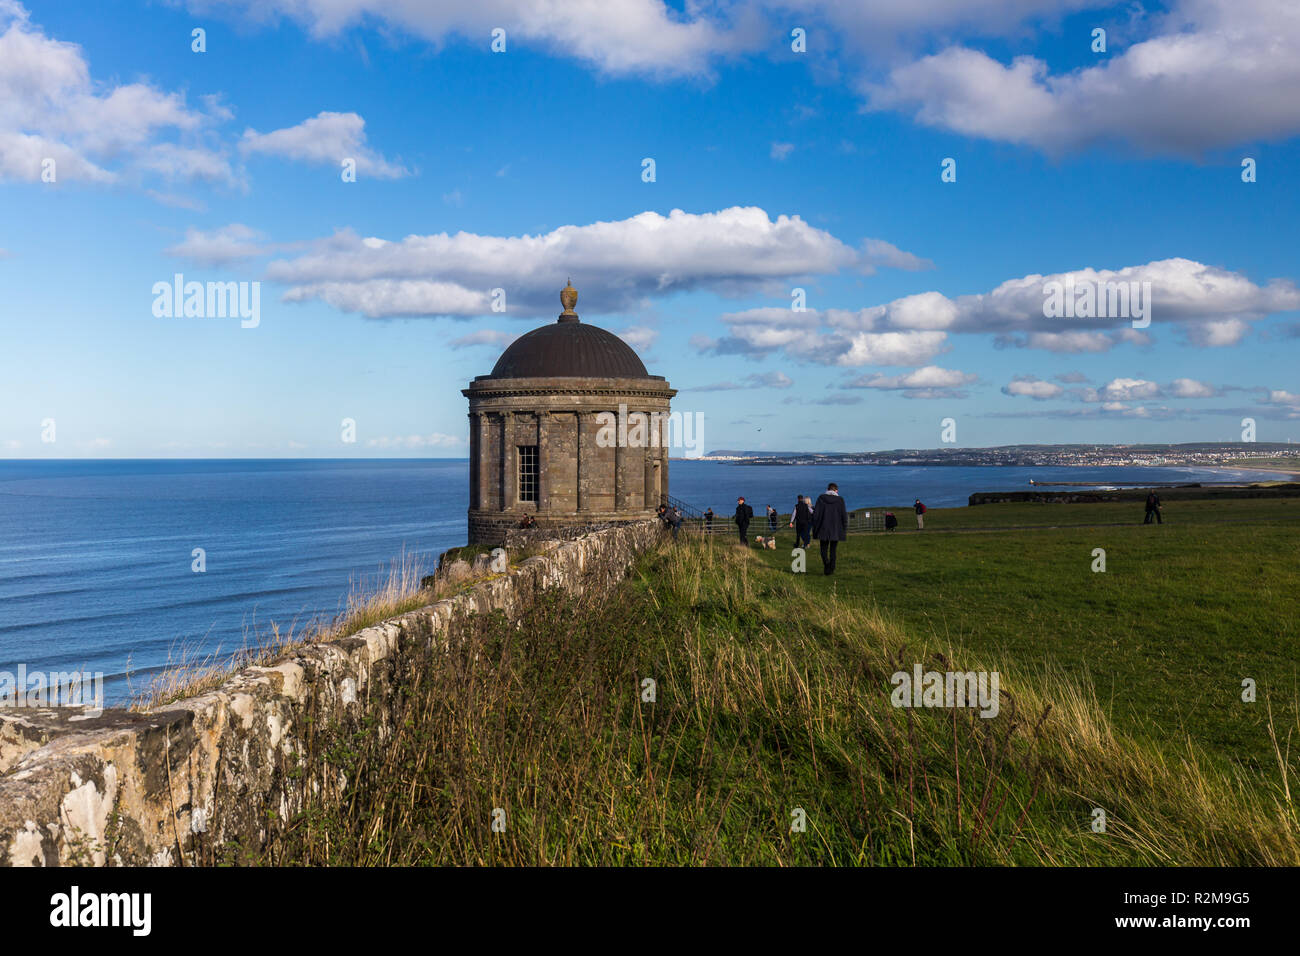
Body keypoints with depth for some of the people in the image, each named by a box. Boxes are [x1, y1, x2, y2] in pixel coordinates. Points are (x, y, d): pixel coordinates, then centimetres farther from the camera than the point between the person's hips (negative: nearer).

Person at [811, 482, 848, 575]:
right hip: (836, 529, 0)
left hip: (823, 529, 0)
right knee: (833, 550, 10)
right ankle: (831, 569, 6)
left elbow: (816, 514, -3)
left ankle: (826, 562, -17)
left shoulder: (821, 498, -1)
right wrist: (844, 529, 7)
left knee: (824, 548, 9)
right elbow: (844, 515, -2)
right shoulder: (840, 500, -2)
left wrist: (815, 527, 5)